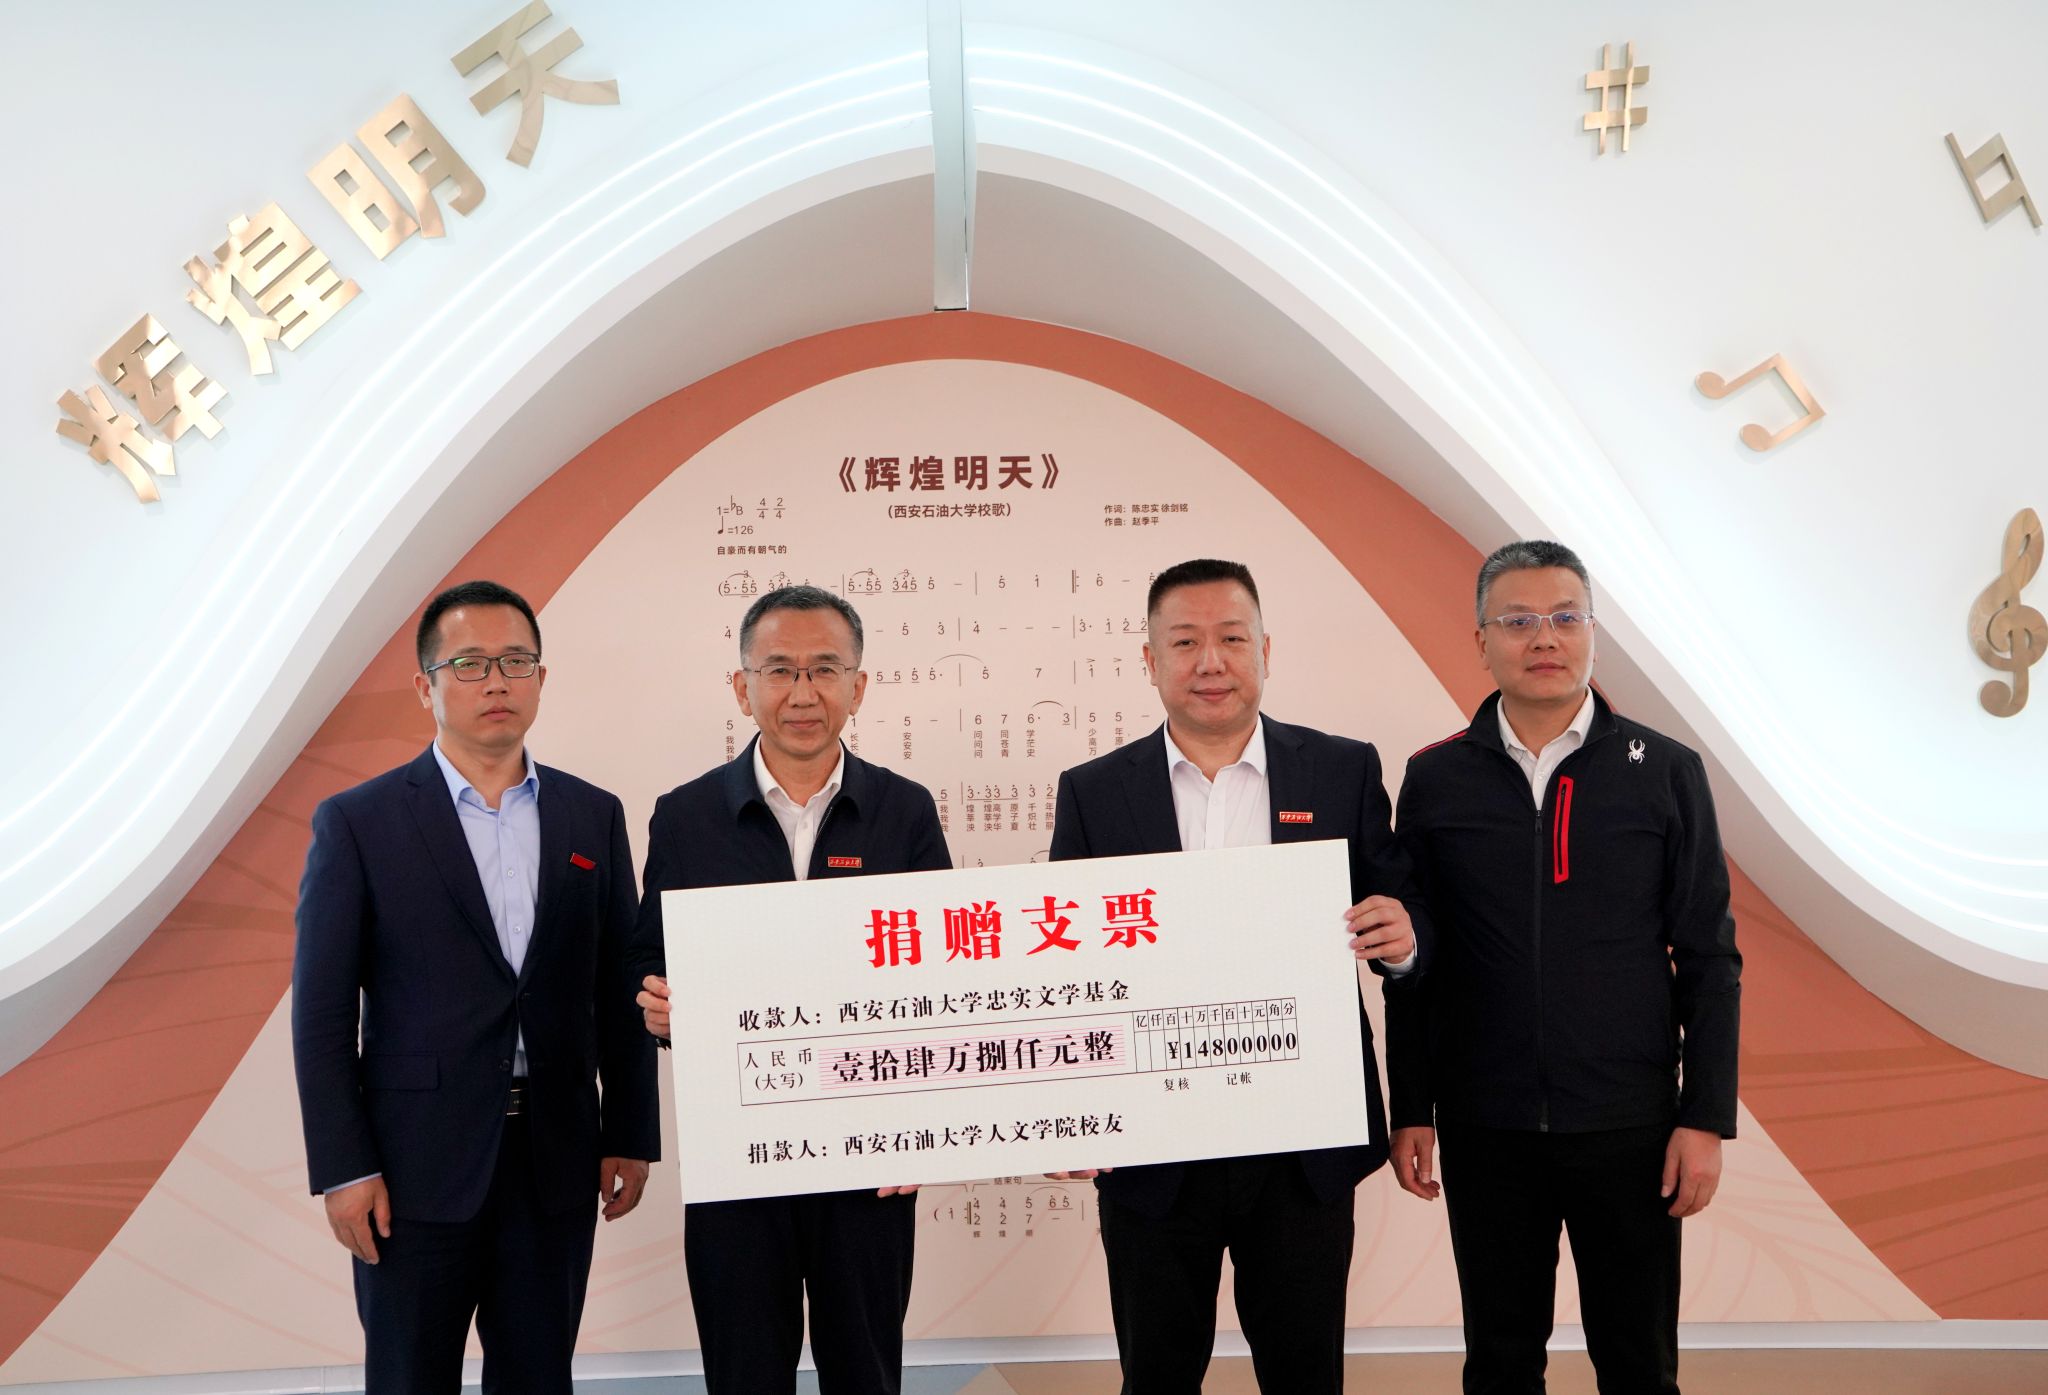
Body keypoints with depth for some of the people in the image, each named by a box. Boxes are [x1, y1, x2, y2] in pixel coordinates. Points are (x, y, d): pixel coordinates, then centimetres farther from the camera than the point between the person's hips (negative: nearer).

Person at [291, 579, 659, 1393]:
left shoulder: (593, 817, 5)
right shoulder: (357, 823, -4)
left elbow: (618, 991, 8)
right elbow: (322, 1012, -4)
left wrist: (631, 1136, 5)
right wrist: (342, 1170, -8)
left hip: (556, 1162, 3)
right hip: (416, 1166, -2)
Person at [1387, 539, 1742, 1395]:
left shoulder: (1665, 772, -2)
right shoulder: (1434, 780, 0)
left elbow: (1709, 959, -1)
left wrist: (1708, 1118, -5)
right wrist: (1410, 1111, 2)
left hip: (1629, 1129, 0)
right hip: (1484, 1130, 1)